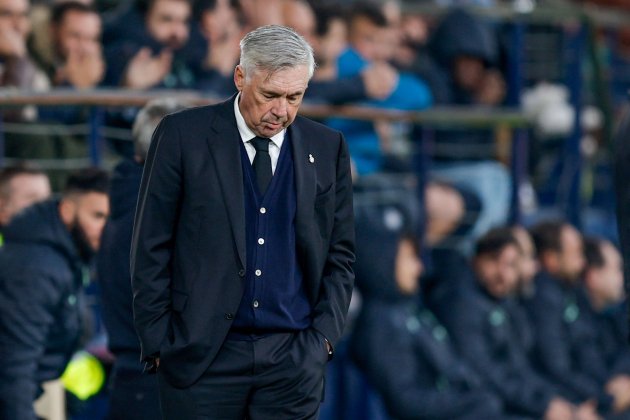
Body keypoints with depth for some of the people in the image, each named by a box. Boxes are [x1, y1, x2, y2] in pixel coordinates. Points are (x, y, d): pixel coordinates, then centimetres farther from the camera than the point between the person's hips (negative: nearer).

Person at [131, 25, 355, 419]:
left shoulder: (327, 148, 7)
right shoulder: (183, 135, -1)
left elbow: (340, 254, 14)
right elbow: (151, 248, 1)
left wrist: (323, 336, 2)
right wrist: (158, 343, -3)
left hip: (293, 356, 2)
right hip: (202, 354, -2)